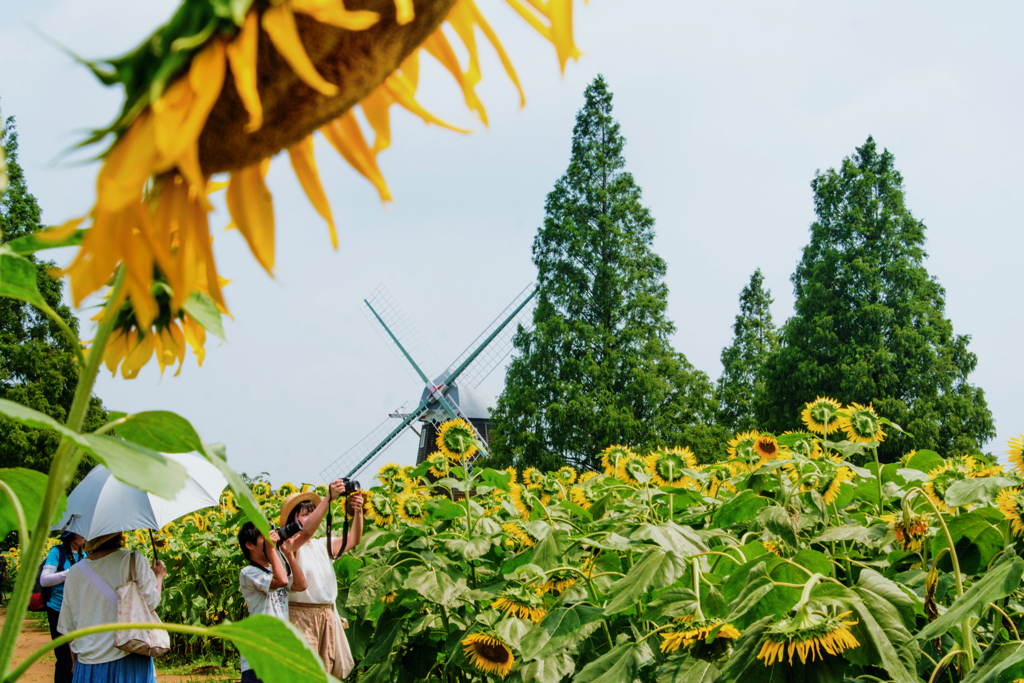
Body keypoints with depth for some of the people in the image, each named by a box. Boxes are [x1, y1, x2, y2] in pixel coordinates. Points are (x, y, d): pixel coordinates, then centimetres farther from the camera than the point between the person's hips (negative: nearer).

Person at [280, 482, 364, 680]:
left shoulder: (322, 546, 17)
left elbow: (352, 540, 7)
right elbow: (306, 531, -23)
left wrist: (358, 511, -11)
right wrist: (329, 499, -29)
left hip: (328, 617, 7)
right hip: (301, 617, -7)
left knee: (331, 673, 3)